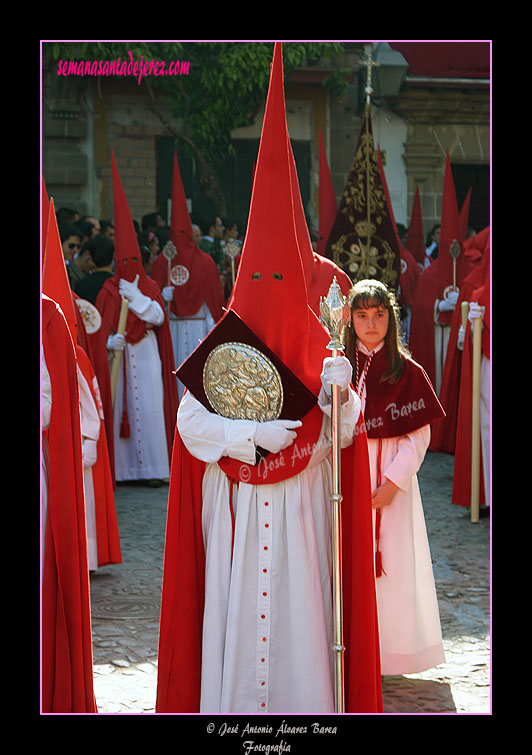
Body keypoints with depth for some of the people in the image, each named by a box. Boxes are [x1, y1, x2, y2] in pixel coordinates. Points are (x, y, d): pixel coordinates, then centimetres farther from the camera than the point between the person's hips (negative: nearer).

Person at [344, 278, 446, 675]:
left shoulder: (408, 371, -1)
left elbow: (419, 436, -2)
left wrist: (393, 482, -12)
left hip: (393, 478, -1)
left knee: (391, 564, 0)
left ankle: (387, 650, 12)